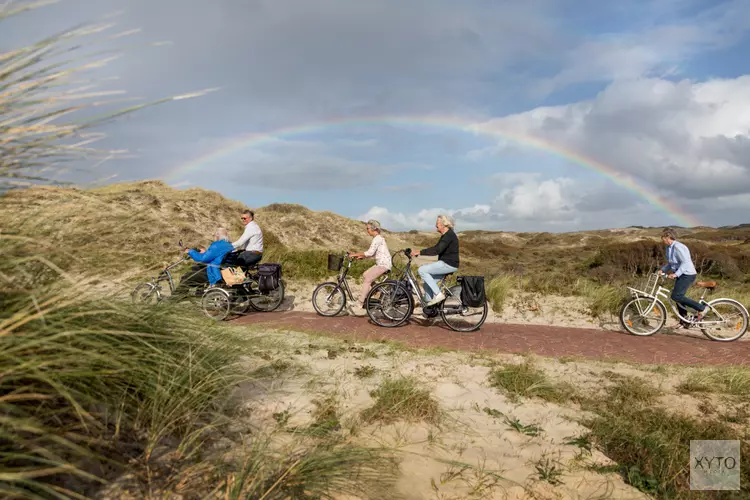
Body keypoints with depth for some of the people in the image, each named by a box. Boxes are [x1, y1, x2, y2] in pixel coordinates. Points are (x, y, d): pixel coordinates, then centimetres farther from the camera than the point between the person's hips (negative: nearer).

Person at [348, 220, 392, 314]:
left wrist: (356, 254, -13)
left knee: (367, 280, -11)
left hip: (383, 264, -10)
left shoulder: (377, 238, -14)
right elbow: (374, 253, 18)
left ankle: (360, 306, -9)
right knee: (365, 275, 11)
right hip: (381, 263, 10)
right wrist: (361, 256, 11)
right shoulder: (378, 238, 17)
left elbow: (370, 253, -21)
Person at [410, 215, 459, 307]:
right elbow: (437, 249, 17)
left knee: (422, 270, -17)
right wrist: (420, 252, 8)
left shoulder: (449, 235, -16)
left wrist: (420, 252, -27)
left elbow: (437, 250, -27)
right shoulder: (446, 235, 16)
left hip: (449, 264, -10)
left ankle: (438, 294, -15)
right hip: (445, 264, 10)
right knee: (427, 283, 8)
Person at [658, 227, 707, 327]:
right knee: (678, 297, 11)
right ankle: (684, 322, 20)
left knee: (676, 296, -17)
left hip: (687, 275, -10)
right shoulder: (669, 248, 11)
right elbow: (670, 263, 19)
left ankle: (701, 308, -6)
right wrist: (662, 270, 4)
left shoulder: (677, 247, -19)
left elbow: (685, 262, -27)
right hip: (680, 275, 10)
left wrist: (676, 274, -33)